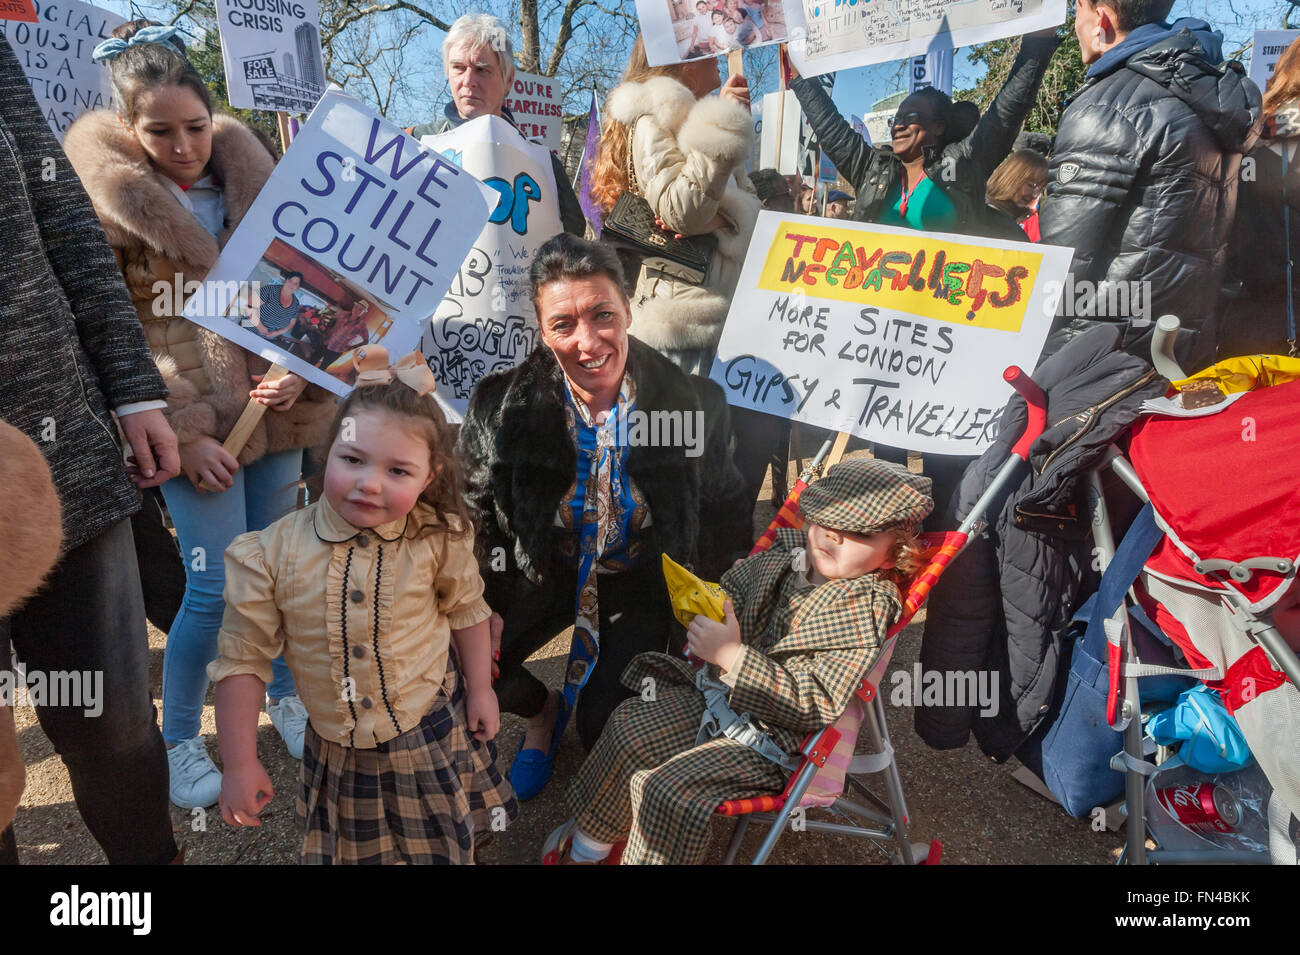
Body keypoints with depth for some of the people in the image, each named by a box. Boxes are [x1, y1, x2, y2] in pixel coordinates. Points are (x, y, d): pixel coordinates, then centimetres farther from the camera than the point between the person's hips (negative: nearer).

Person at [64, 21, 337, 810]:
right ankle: (180, 741, 19)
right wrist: (180, 435, -14)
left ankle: (286, 696, 35)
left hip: (277, 411, 4)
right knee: (216, 588, -4)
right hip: (197, 422, -4)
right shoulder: (104, 200, -6)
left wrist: (301, 366, -4)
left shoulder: (249, 177, 8)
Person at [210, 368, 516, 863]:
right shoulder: (273, 554, -19)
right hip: (338, 752, 1)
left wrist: (480, 689, 9)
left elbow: (466, 610, 2)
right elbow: (243, 659, -11)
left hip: (432, 735, 0)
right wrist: (240, 765, -8)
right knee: (351, 850, 20)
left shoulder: (438, 541, -17)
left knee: (447, 847, 18)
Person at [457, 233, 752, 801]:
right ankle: (543, 710, 20)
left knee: (607, 732, -13)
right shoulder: (501, 408, -18)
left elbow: (724, 516, -5)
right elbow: (475, 515, -3)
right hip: (542, 575, 2)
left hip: (640, 583, -1)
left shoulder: (693, 403, -19)